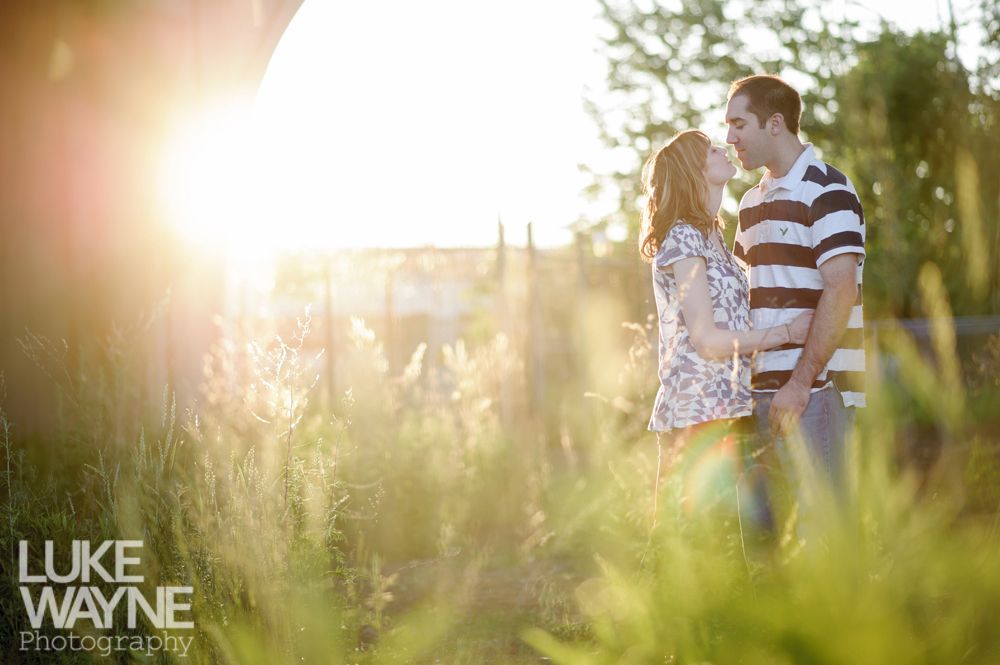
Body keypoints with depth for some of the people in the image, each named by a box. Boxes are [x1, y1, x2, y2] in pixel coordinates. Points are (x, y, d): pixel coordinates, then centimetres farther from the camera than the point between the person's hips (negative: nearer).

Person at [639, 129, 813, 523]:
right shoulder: (683, 238, -9)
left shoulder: (711, 237, 19)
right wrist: (788, 332, -15)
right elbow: (706, 339, -15)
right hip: (698, 411, -9)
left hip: (725, 408, 9)